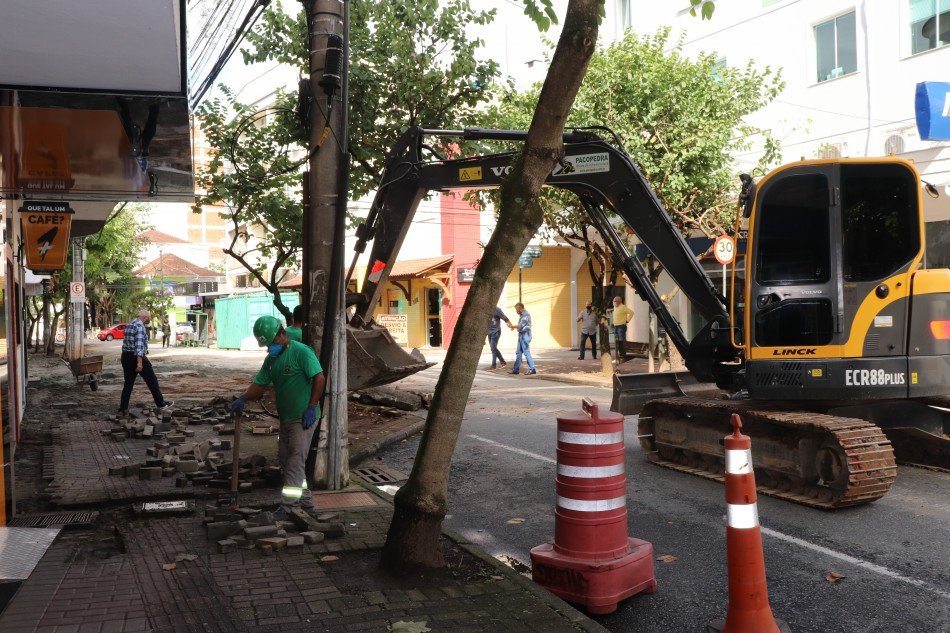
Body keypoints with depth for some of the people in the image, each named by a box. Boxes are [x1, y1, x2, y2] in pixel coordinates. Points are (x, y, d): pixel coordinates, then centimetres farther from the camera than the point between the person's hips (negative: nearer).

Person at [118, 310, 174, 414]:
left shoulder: (129, 325, 16)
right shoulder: (140, 326, -14)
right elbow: (139, 344, -23)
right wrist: (140, 362, -27)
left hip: (125, 356, 9)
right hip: (136, 357, -9)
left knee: (128, 383, 10)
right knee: (152, 380, 3)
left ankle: (123, 409, 6)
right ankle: (161, 404, 11)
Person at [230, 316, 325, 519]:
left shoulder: (301, 352, -13)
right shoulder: (271, 359, 13)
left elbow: (319, 378, -17)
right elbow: (259, 384, 12)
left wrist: (311, 407, -20)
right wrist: (242, 398, -6)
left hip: (303, 418, -9)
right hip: (286, 417, 9)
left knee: (296, 460, -6)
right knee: (285, 458, 14)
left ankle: (287, 506, -2)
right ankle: (306, 502, 23)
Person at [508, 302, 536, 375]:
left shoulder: (525, 314, -13)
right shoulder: (521, 315, 17)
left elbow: (521, 326, -20)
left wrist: (512, 326, -10)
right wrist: (514, 327, 3)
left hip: (525, 335, -10)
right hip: (521, 335, 10)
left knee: (526, 352, -8)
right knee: (518, 353, 10)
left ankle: (532, 369, -5)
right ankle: (516, 369, 13)